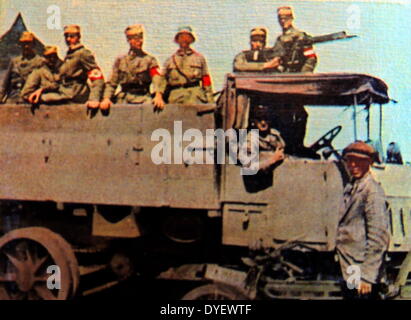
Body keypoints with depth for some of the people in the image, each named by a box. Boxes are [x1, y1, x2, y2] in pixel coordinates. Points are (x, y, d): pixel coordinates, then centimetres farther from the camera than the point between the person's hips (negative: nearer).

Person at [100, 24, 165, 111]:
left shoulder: (149, 60, 11)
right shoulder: (120, 60, 17)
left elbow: (157, 79, -5)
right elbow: (111, 83, 14)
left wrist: (158, 96, -25)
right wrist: (106, 98, -5)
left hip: (143, 98, -2)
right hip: (124, 99, 2)